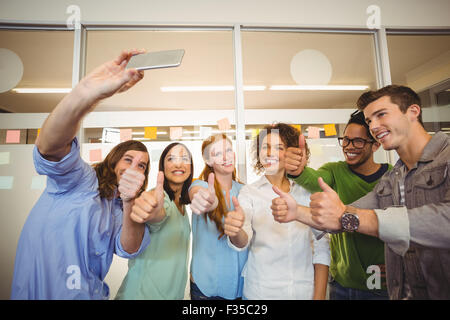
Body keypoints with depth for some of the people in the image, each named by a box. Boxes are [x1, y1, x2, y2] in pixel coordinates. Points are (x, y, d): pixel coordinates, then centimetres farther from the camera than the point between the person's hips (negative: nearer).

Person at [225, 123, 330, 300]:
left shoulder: (308, 191, 0)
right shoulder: (249, 192, -4)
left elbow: (321, 247, 0)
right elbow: (243, 241, -17)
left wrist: (319, 295, -6)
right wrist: (235, 232, -39)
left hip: (305, 291, 1)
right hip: (261, 292, -1)